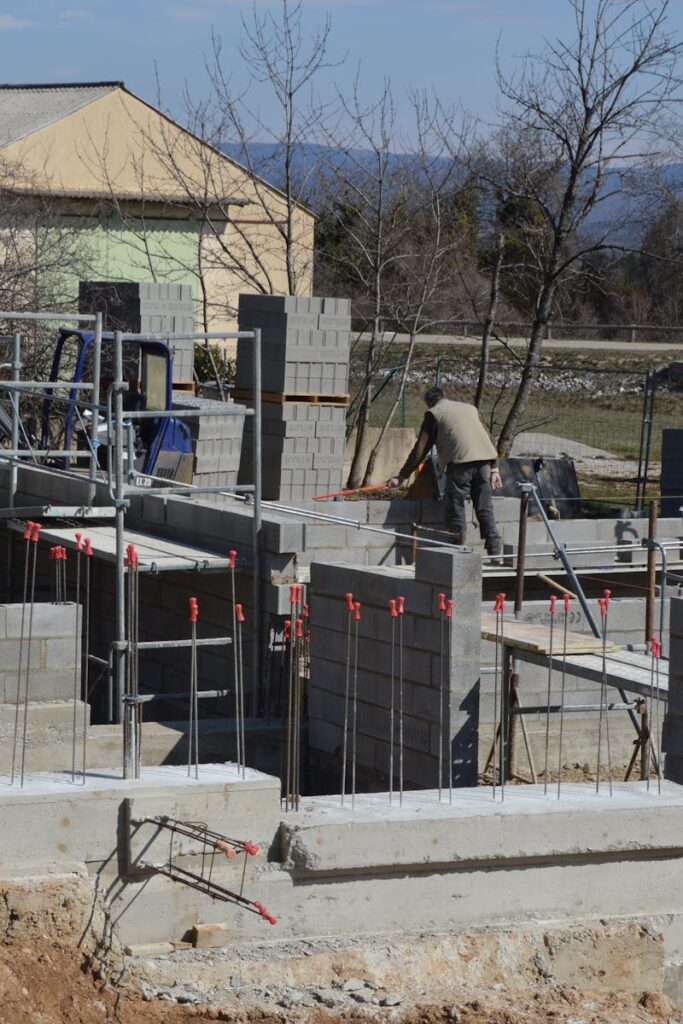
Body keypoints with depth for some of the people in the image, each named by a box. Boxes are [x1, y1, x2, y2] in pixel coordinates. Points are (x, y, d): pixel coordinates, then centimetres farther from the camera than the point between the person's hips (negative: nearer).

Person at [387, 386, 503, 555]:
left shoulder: (433, 413, 14)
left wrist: (402, 476, 16)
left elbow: (420, 449, 11)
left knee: (455, 509, 4)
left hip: (461, 461, -5)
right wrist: (494, 468, 20)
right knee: (485, 509, 10)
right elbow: (488, 438, 22)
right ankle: (495, 552, 6)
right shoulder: (470, 408, 29)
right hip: (484, 458, 5)